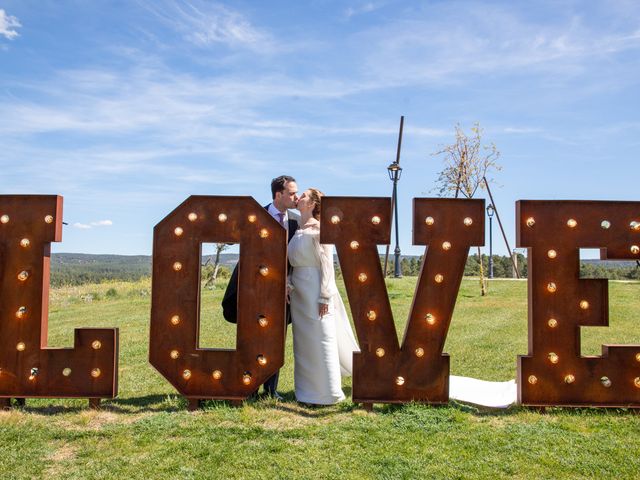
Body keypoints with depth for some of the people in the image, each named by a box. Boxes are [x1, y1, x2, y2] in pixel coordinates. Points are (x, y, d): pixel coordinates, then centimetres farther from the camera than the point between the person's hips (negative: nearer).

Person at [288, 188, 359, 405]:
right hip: (299, 292, 8)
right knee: (303, 342, 13)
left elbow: (327, 264, -12)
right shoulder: (298, 230, 12)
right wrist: (289, 283, -1)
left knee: (320, 341, 0)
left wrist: (324, 297, -15)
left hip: (315, 290, -8)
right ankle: (307, 390, 26)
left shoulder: (318, 229, -10)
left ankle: (327, 393, 13)